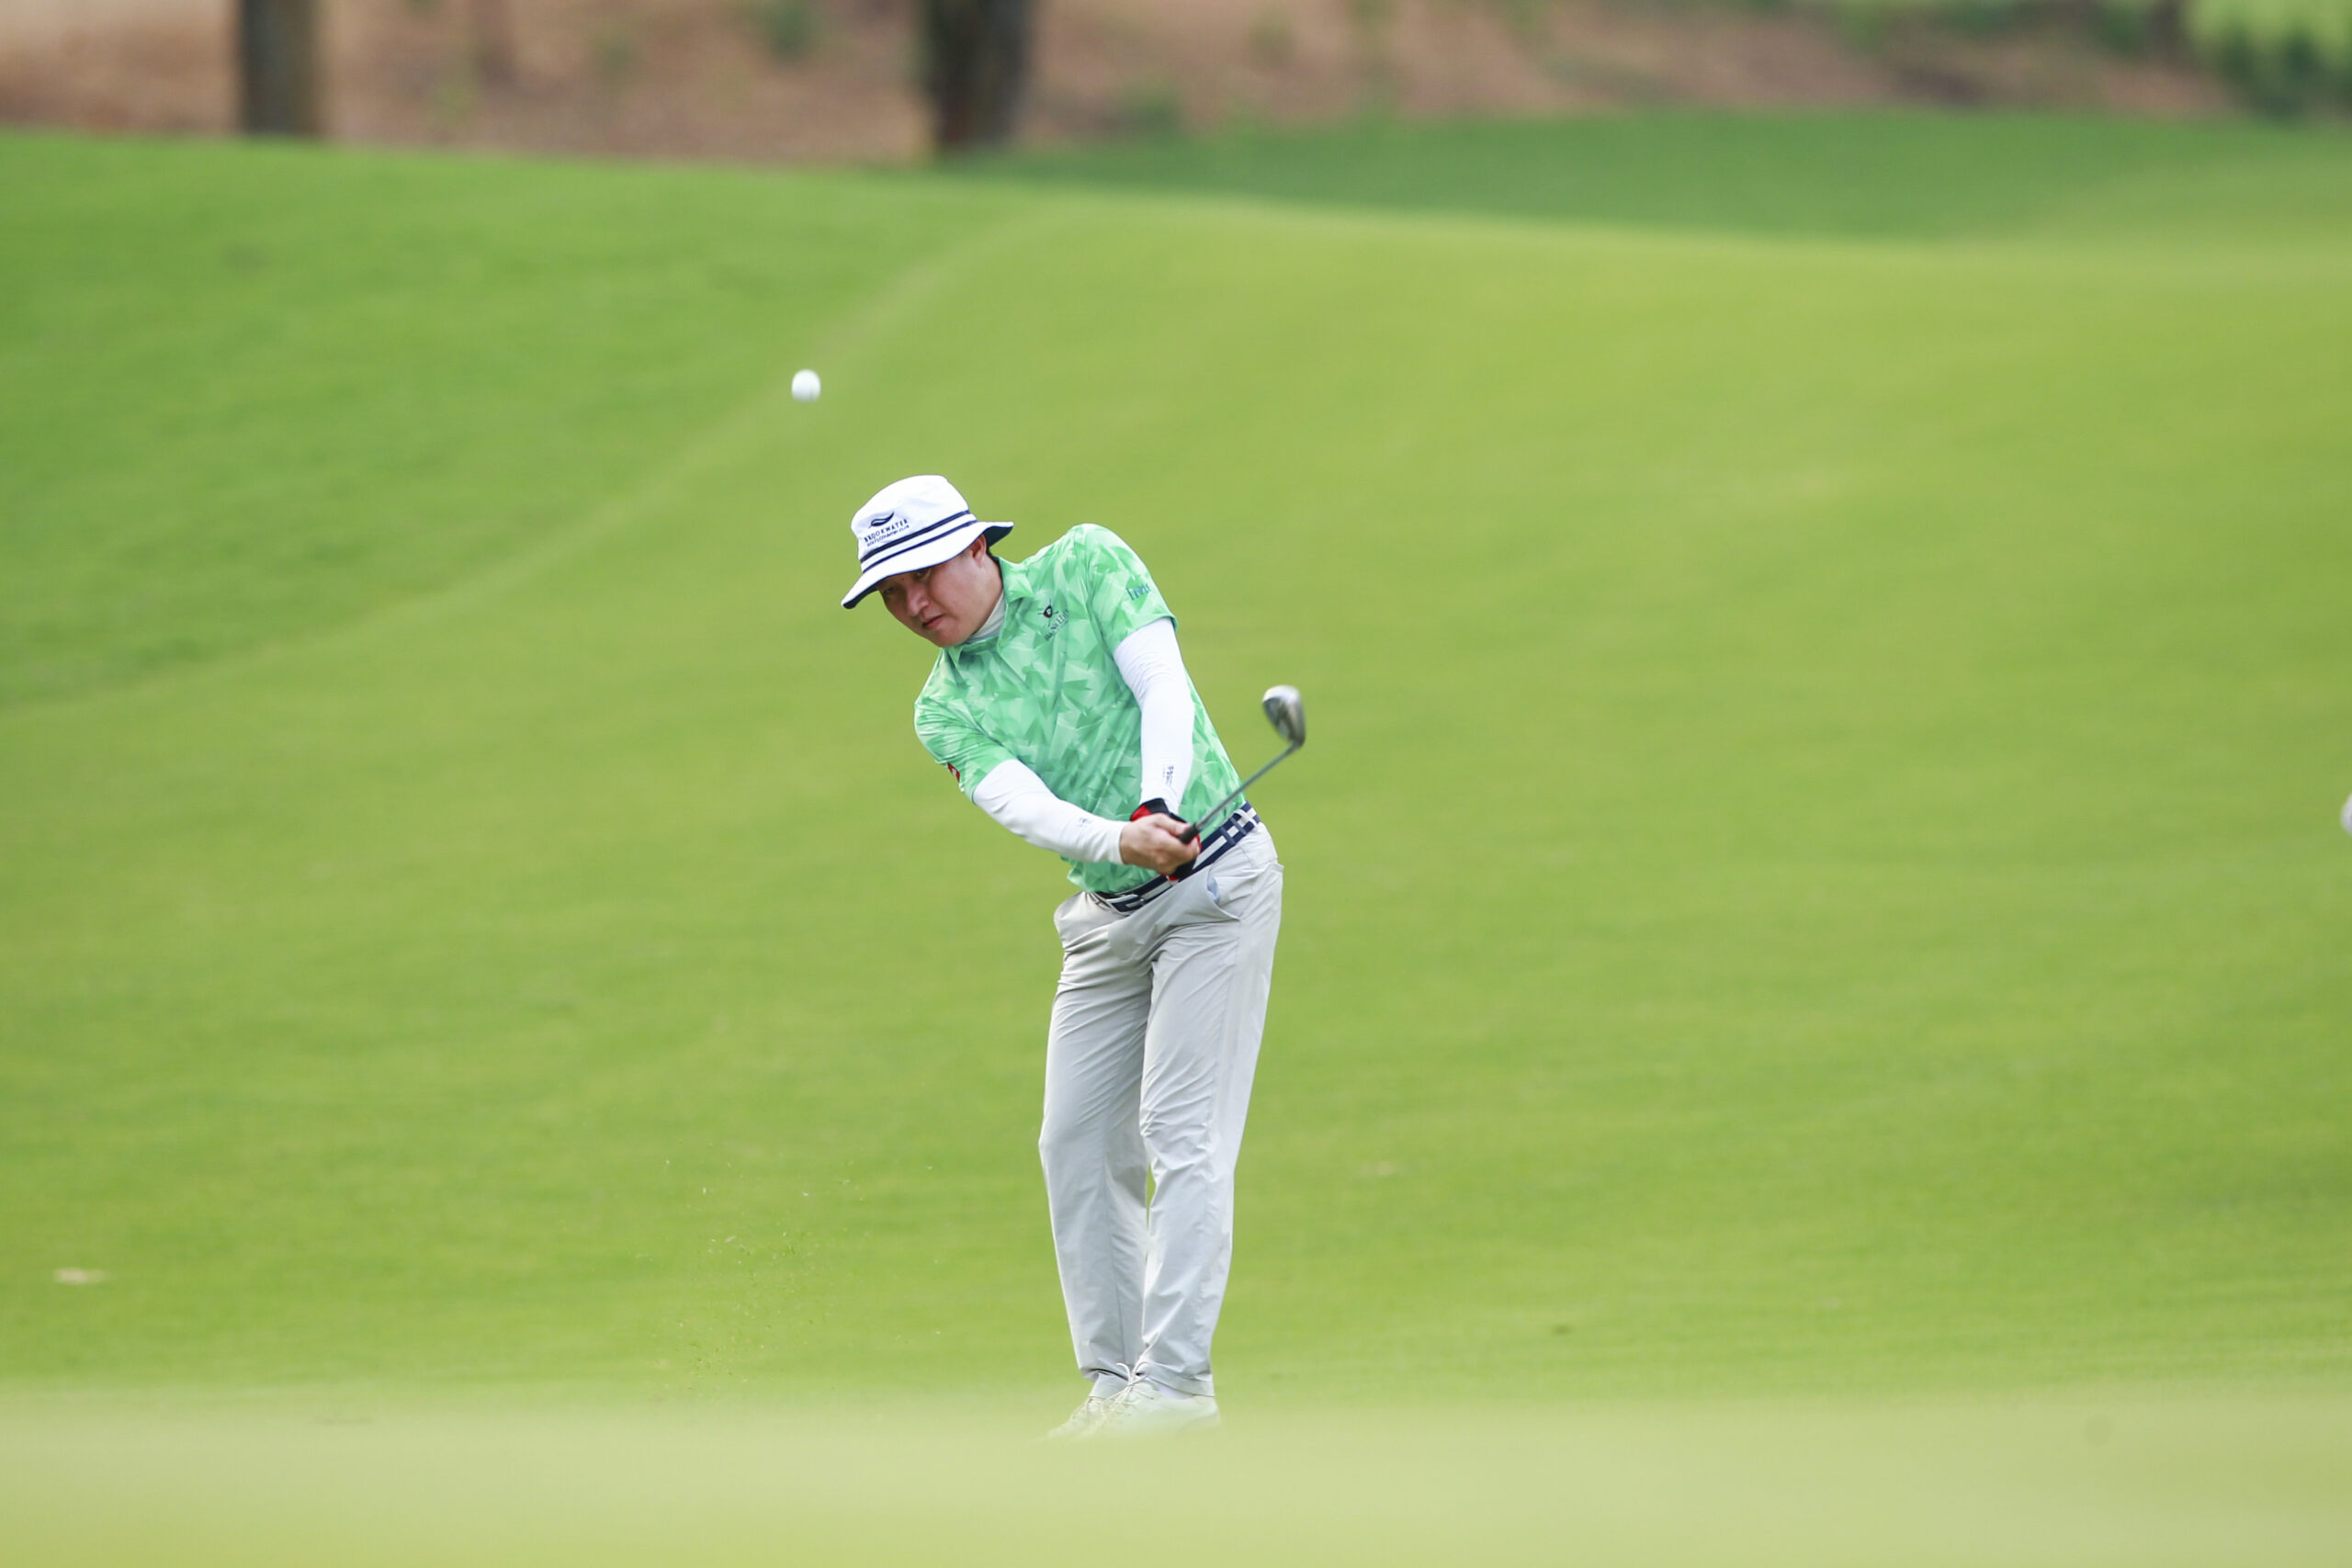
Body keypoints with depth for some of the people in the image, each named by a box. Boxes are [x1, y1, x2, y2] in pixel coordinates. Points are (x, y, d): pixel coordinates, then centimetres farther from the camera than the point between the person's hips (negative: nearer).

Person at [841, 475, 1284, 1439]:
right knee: (1077, 1143, 2)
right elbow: (1023, 805, -17)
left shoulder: (1086, 565, -5)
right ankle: (1113, 1381, 9)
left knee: (1180, 1133, -12)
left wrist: (1157, 805, -33)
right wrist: (1118, 840, -37)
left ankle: (1175, 1377, -15)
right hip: (1108, 916, 5)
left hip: (1216, 881, -5)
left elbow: (1162, 686, -16)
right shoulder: (943, 711, 1)